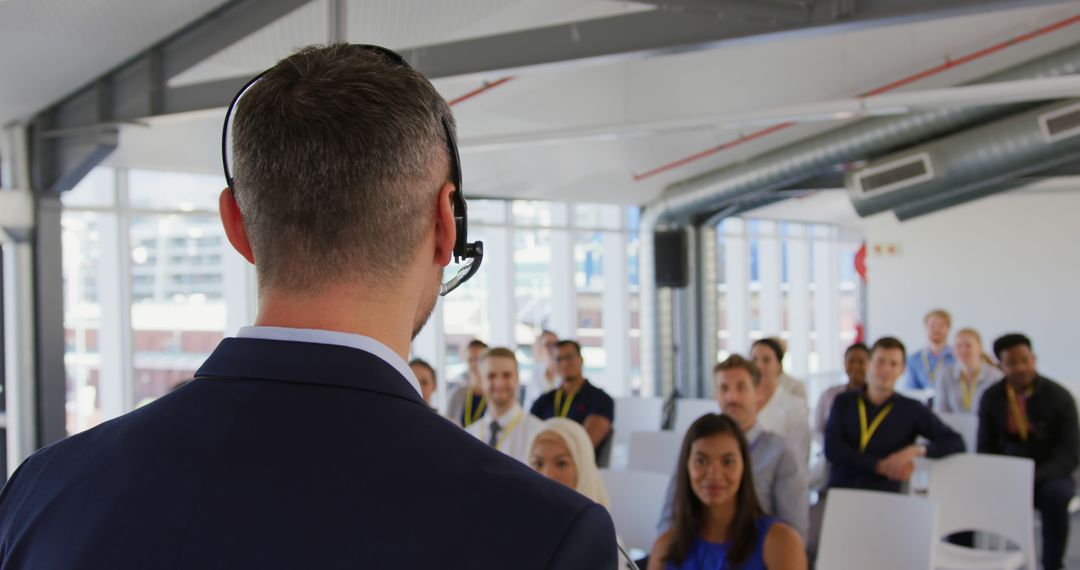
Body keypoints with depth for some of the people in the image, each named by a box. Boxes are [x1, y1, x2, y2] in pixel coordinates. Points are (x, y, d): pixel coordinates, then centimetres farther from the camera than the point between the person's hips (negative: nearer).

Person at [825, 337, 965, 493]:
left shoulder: (912, 410, 4)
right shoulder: (844, 402, 9)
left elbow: (956, 443, 1)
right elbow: (832, 448, -3)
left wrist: (915, 450, -14)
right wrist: (880, 466, -11)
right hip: (839, 493, 1)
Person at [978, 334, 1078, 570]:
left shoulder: (1059, 397, -9)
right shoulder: (991, 397, 0)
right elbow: (985, 449, 4)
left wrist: (1032, 477, -29)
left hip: (1048, 475, -2)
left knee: (1055, 496, -37)